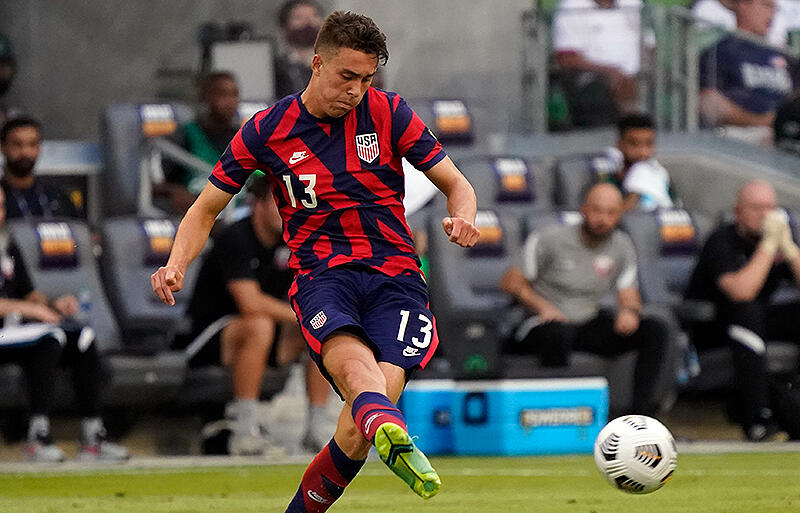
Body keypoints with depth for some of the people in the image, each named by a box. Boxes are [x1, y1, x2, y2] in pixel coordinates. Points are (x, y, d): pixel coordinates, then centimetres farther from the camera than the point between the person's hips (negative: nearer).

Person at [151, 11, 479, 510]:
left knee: (384, 389, -24)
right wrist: (177, 265, -4)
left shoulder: (388, 113, 6)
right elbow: (206, 209, 15)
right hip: (321, 276, -1)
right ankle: (391, 433, -72)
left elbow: (457, 185, 12)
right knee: (351, 360, -35)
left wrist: (462, 220, -12)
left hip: (395, 275, 1)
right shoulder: (267, 130, 6)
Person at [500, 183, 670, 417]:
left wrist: (630, 311, -21)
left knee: (655, 330, -14)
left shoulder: (621, 247, 5)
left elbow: (629, 297, 5)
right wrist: (543, 307, -22)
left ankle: (641, 408, -23)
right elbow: (510, 283, -5)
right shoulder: (550, 239, -9)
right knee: (559, 332, -42)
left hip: (588, 324, 5)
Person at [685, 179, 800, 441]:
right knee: (748, 312, -36)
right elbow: (741, 292, -34)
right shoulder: (722, 241, -16)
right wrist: (768, 245, -29)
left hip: (752, 321, 7)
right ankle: (756, 418, -41)